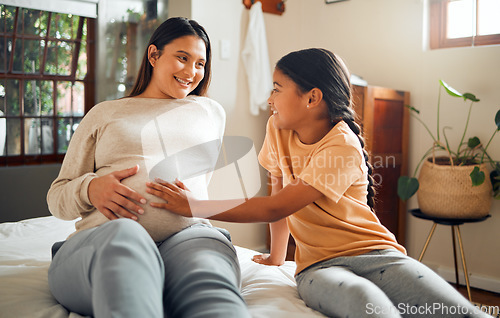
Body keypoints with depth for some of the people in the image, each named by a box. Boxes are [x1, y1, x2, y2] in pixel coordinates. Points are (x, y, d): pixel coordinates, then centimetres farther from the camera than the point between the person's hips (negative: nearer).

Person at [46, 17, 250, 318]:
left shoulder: (211, 112, 27)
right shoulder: (104, 114, 21)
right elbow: (57, 197, 17)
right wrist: (89, 188, -4)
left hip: (187, 234, 1)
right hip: (103, 238, 0)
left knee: (209, 287, -38)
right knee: (124, 236, -41)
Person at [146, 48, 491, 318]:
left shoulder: (342, 148, -18)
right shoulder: (278, 130, 3)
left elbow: (276, 208, -21)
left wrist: (196, 207, -16)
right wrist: (275, 256, 19)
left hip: (376, 252, -2)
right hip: (319, 264, 2)